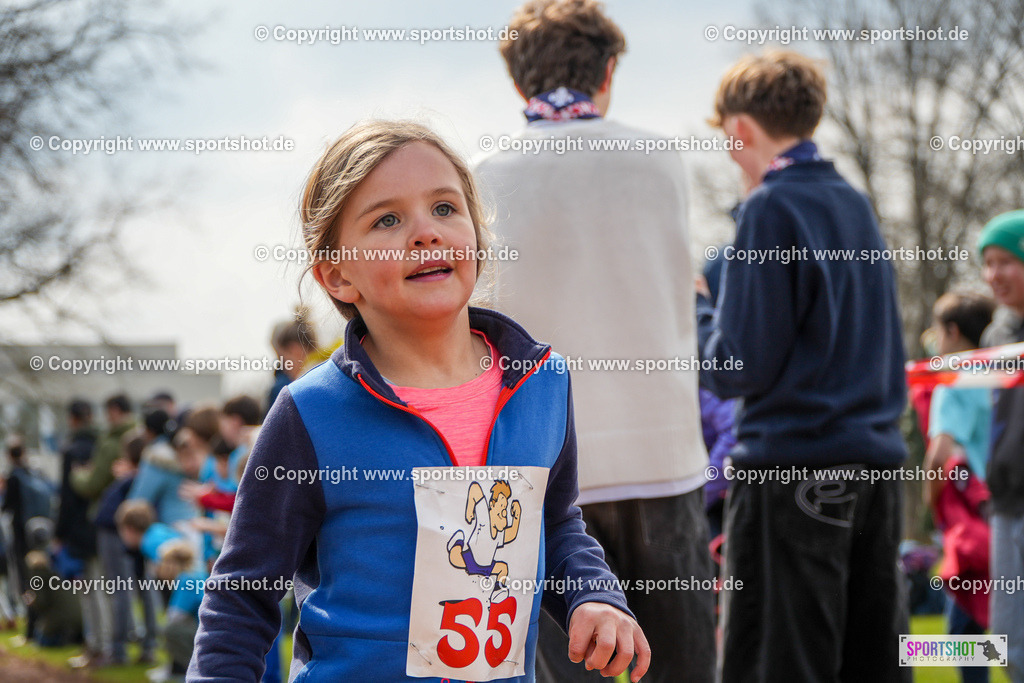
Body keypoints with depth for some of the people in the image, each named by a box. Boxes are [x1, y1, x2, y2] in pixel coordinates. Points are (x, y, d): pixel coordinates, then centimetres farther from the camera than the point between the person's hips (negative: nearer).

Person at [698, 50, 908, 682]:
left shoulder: (772, 207, -10)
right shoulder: (856, 204, 14)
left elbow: (737, 369, -13)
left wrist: (693, 309, 4)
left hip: (793, 469, -8)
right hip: (877, 459, 8)